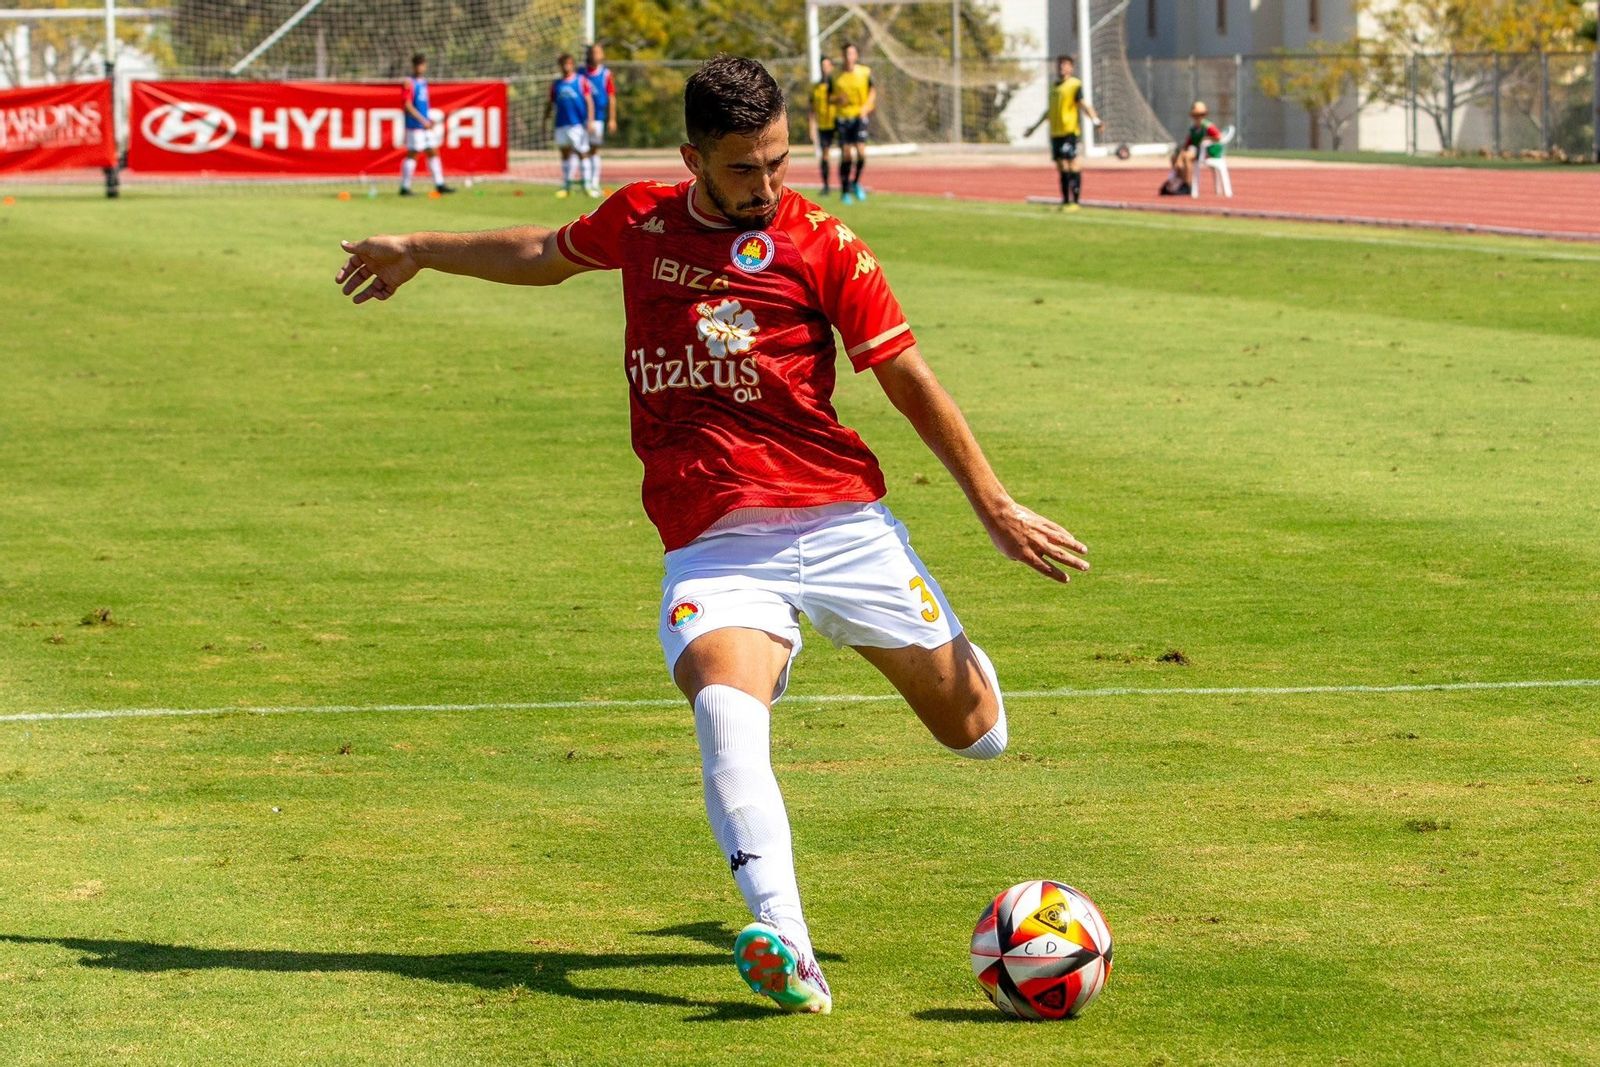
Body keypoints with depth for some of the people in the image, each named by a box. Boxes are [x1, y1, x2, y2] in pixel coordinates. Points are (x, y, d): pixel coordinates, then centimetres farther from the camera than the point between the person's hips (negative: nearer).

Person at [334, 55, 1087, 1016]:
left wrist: (995, 506, 7)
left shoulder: (823, 244, 0)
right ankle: (786, 951, -46)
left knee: (974, 731, 6)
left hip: (839, 523, -1)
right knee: (725, 709, -31)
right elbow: (545, 255, 31)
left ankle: (957, 667, 47)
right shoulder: (639, 221, 9)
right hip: (713, 547, 1)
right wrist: (419, 250, 40)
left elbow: (910, 379, 6)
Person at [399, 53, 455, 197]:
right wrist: (422, 120, -20)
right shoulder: (410, 83, -10)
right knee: (412, 154, -6)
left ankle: (439, 184, 16)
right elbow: (408, 105, -17)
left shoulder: (423, 81, 14)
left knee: (433, 152, 10)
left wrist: (429, 119, 10)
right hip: (414, 125, -8)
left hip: (425, 124, 8)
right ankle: (404, 187, -1)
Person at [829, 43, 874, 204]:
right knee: (845, 155, -1)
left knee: (861, 152, -16)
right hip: (842, 117, 1)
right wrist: (838, 99, -10)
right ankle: (844, 192, 8)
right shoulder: (837, 76, 5)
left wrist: (866, 107, -9)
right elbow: (831, 98, 13)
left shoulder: (865, 72, 1)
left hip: (859, 116, -1)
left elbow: (872, 92, 7)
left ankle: (856, 183, 8)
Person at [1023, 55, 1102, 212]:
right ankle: (1065, 201, 12)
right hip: (1055, 132, 8)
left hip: (1069, 130, -8)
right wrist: (1035, 127, 37)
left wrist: (1095, 120, -31)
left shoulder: (1075, 85, -4)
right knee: (1061, 166, 8)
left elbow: (1083, 104, -15)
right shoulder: (1055, 86, 19)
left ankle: (1075, 201, -11)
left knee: (1072, 164, -11)